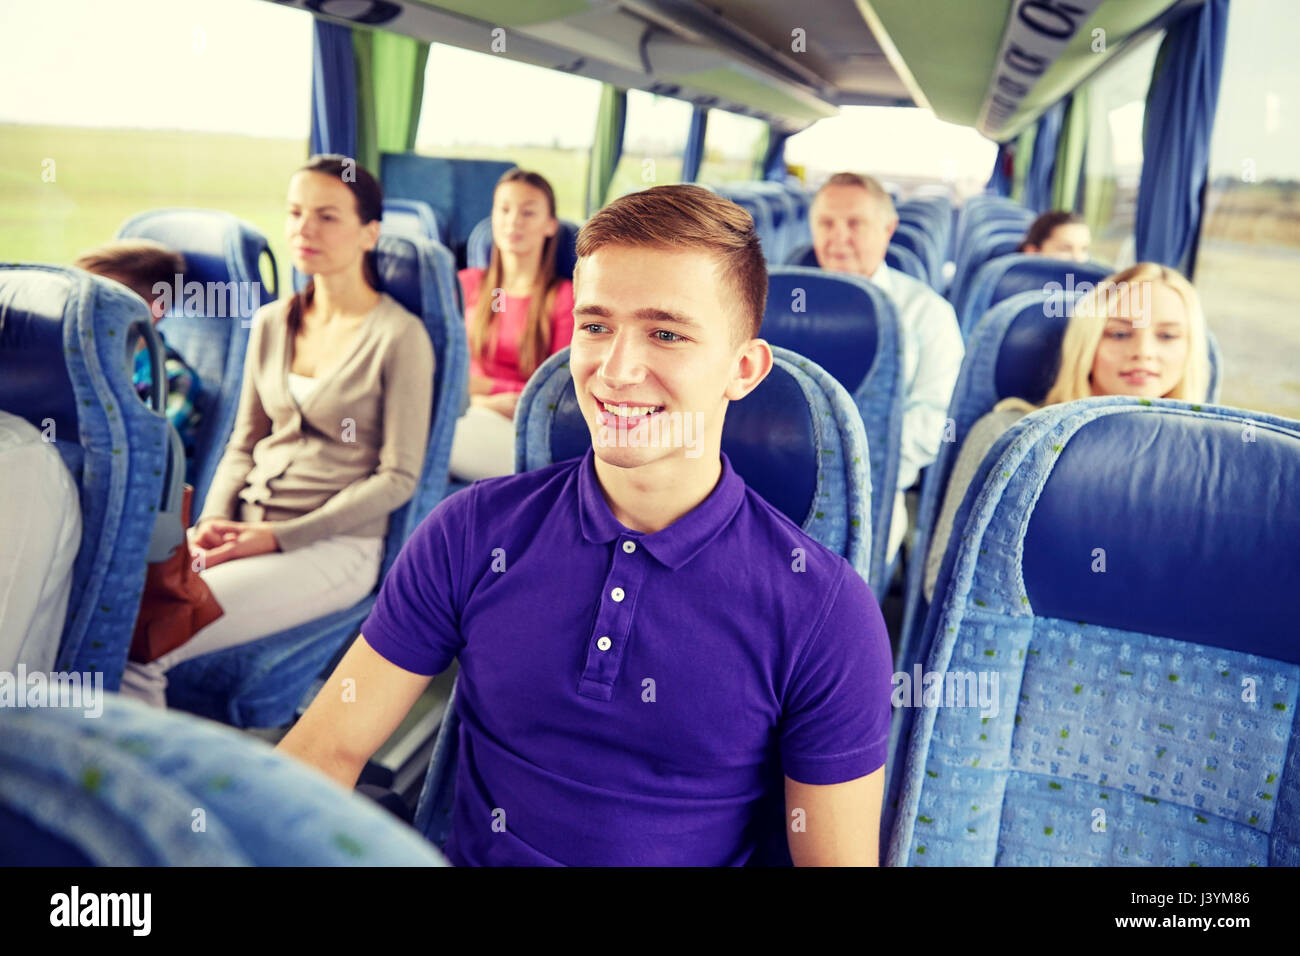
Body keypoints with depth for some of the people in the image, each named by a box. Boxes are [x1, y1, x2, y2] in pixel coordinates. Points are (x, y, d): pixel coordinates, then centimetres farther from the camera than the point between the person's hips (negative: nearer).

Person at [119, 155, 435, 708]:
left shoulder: (399, 336, -7)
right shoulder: (271, 323, 13)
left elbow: (398, 478, -8)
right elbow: (243, 445, 18)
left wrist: (279, 537, -13)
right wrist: (214, 522, -2)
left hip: (334, 544, -6)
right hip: (245, 525, 6)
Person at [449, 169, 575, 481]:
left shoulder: (565, 297, 5)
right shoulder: (467, 283, 18)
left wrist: (487, 387, -6)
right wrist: (477, 400, -7)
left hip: (518, 428, -3)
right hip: (465, 413, 4)